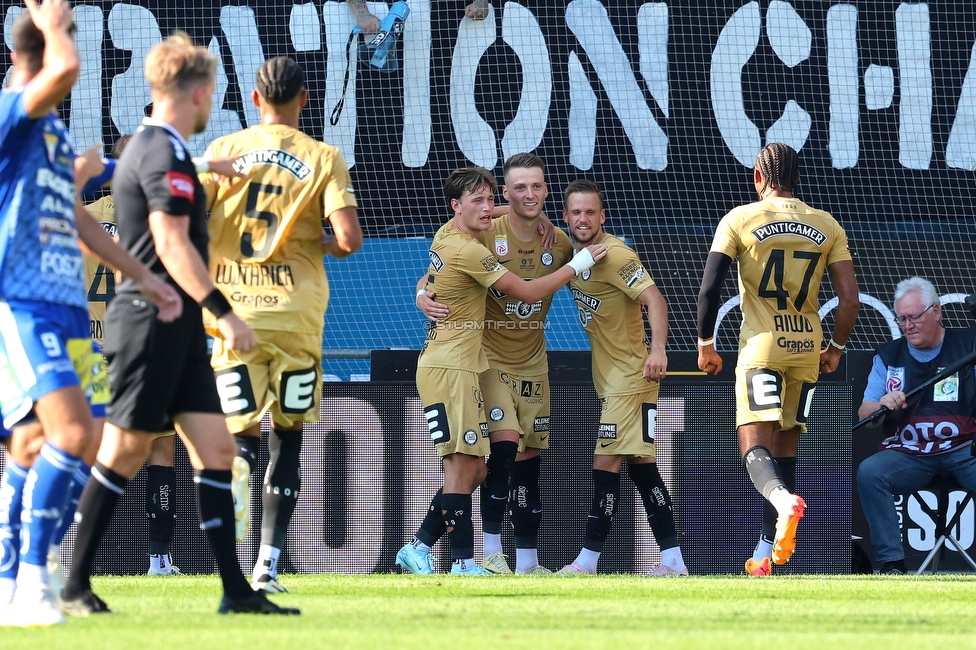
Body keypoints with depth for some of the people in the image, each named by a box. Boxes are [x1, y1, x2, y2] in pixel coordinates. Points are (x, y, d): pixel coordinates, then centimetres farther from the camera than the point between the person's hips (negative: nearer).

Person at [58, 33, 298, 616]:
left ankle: (236, 589, 0)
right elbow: (172, 245, -22)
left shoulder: (146, 148, 18)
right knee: (123, 456, -5)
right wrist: (224, 311, -24)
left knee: (216, 448, 3)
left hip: (179, 333, 10)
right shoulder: (166, 155, -14)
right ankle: (76, 585, 2)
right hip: (153, 324, -10)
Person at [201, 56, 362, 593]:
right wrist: (320, 245, 12)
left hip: (234, 311, 1)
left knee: (243, 432, 6)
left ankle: (237, 467, -32)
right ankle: (267, 564, 7)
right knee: (287, 440, 12)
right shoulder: (323, 159, 0)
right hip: (295, 314, -1)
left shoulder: (222, 151, 4)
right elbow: (348, 239, -11)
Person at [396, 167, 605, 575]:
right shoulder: (468, 251, -16)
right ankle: (464, 562, -15)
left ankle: (418, 547, 12)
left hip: (459, 368, 10)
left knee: (475, 469, 10)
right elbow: (529, 293, -11)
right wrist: (578, 265, -1)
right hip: (449, 369, -10)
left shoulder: (446, 235, 12)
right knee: (462, 465, -13)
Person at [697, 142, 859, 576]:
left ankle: (784, 499, -42)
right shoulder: (827, 226, 8)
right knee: (785, 448, 14)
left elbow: (709, 288, -6)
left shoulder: (739, 220, -1)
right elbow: (849, 300, 3)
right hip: (807, 346, 4)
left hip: (762, 345, -4)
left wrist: (705, 345, 7)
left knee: (755, 449, -9)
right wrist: (835, 349, 17)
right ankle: (768, 551, 14)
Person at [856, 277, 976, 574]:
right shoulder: (889, 356, 13)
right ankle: (891, 562, -23)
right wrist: (881, 406, -13)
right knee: (869, 472, -25)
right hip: (908, 454, 2)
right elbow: (864, 416, 11)